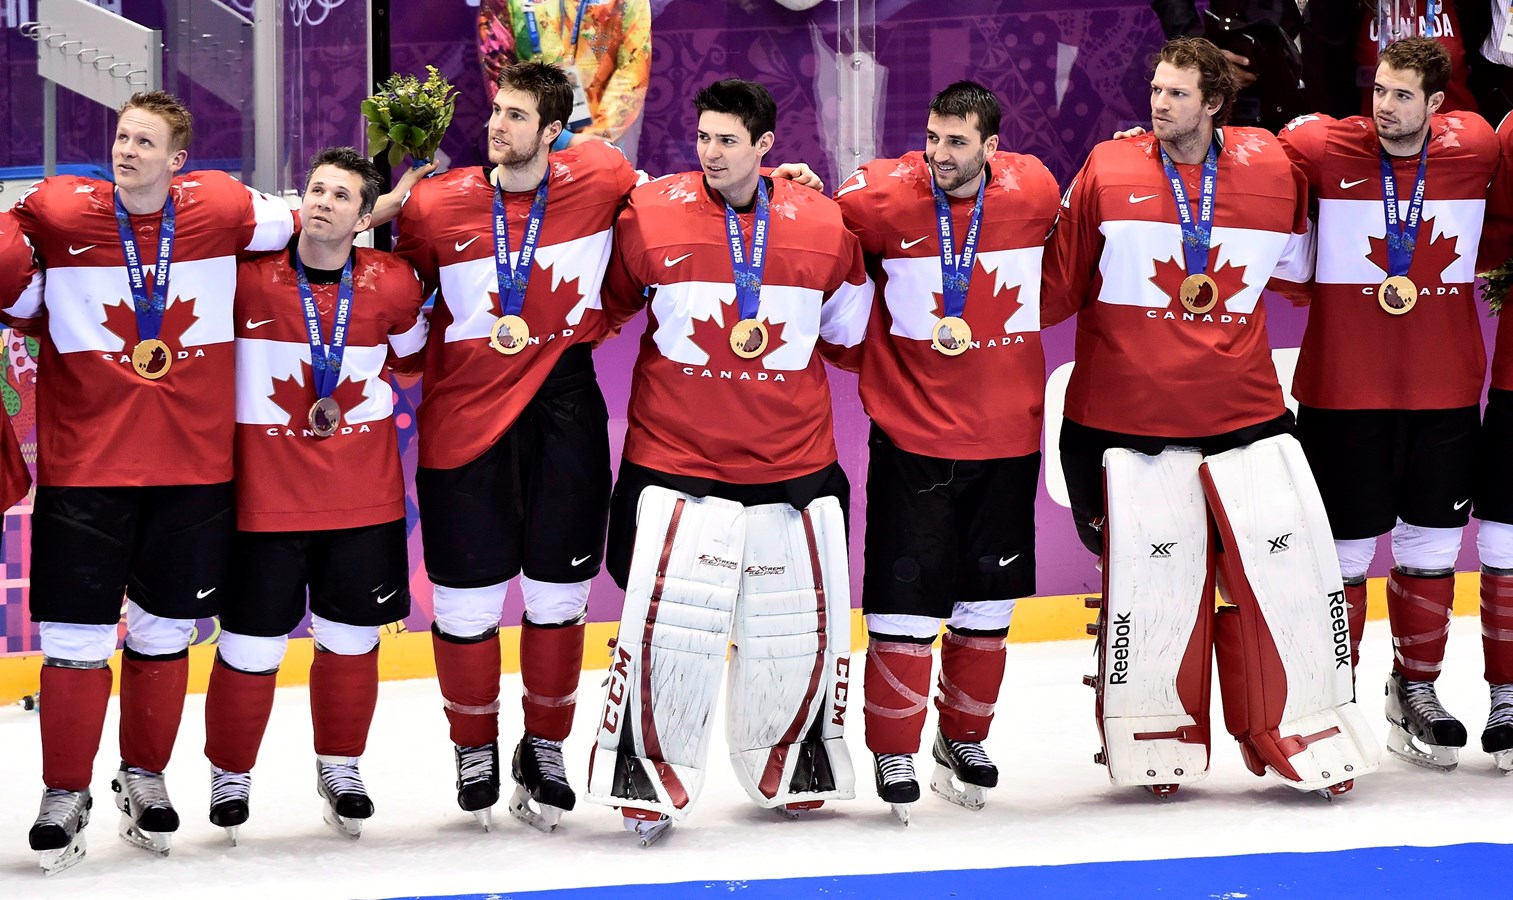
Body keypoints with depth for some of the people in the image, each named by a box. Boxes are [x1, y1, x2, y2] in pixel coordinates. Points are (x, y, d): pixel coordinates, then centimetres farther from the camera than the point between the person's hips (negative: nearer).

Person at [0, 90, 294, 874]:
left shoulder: (223, 209, -2)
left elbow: (295, 223, 16)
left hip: (193, 464, 2)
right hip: (84, 465, -2)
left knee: (164, 634, 12)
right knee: (77, 640, -1)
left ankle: (145, 778, 30)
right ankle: (65, 795, 14)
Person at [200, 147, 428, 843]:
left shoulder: (394, 285, -2)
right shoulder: (246, 276, -11)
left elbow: (414, 354, 16)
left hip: (363, 495, 2)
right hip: (266, 496, -2)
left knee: (351, 640, 11)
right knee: (251, 647, 1)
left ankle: (339, 767, 32)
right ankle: (230, 774, 22)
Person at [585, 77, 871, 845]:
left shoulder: (823, 226, -1)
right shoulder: (650, 216, -6)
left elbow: (851, 332, 13)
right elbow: (602, 306, 9)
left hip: (792, 462, 3)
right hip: (675, 459, -2)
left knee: (802, 625, 10)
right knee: (668, 623, -11)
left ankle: (788, 772, 31)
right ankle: (650, 782, 5)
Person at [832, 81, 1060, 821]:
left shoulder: (1034, 192, -4)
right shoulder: (880, 198, -14)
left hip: (1006, 439, 3)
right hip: (912, 434, -3)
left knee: (989, 601, 13)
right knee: (906, 599, -3)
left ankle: (964, 739, 30)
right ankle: (893, 751, 11)